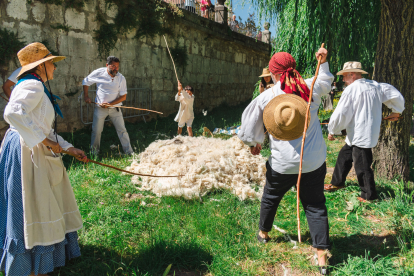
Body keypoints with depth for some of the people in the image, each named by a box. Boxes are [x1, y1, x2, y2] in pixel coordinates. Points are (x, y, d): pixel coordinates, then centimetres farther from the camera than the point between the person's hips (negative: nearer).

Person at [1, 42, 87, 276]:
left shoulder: (38, 88, 18)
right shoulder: (32, 85, -14)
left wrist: (69, 148, 15)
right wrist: (45, 139, -25)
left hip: (38, 153, 10)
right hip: (25, 152, -10)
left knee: (43, 204, 19)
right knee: (30, 208, 0)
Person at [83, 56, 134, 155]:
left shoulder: (121, 78, -10)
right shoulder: (98, 73, -10)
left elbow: (123, 97, -9)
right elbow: (86, 82, 7)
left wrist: (109, 104, -16)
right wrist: (86, 96, 3)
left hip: (115, 108, 0)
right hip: (100, 108, 0)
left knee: (122, 130, 2)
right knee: (96, 131, 8)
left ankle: (130, 153, 10)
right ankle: (94, 153, 26)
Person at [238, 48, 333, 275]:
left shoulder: (266, 97, -10)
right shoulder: (311, 88, -4)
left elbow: (249, 127, -1)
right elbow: (327, 82, 21)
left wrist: (255, 143, 16)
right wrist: (323, 62, 30)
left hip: (283, 164, -1)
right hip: (314, 162, 2)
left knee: (270, 198, 23)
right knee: (315, 205, 12)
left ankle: (263, 233, 45)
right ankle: (322, 254, 13)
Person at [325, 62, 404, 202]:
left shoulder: (351, 89, -14)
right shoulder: (375, 86, 9)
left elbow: (340, 114, -15)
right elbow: (396, 94, 17)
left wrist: (332, 131, -1)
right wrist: (396, 111, 34)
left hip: (360, 136, -9)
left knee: (362, 166, 1)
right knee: (344, 156, 20)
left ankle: (369, 196, 13)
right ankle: (337, 183, 33)